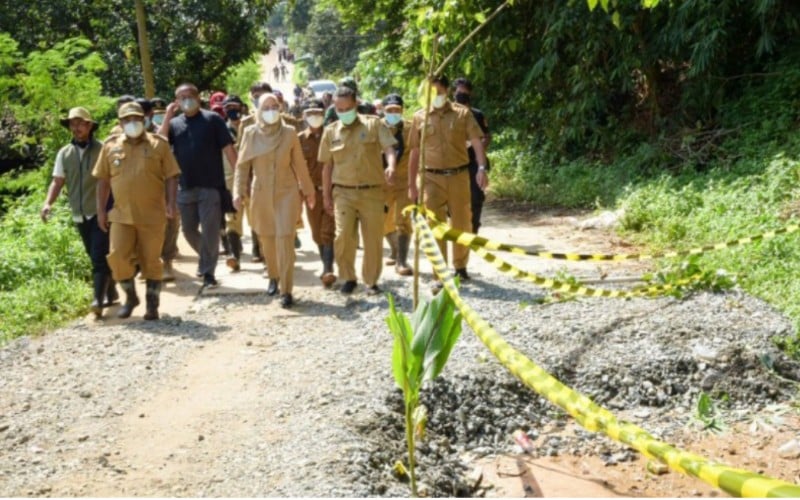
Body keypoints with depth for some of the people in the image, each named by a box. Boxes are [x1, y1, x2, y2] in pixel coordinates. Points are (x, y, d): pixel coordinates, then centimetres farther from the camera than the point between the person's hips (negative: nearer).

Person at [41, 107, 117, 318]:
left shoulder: (102, 149, -5)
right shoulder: (64, 153, 7)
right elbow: (57, 181, 4)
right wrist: (48, 203, -11)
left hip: (101, 212, -5)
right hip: (79, 214, 5)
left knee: (99, 256, -12)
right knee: (95, 257, 13)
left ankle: (98, 299, -16)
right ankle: (110, 292, 27)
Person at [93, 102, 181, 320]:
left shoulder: (158, 144, 2)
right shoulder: (111, 146, 7)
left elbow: (171, 176, 1)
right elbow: (103, 179, 10)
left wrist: (171, 202, -11)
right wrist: (101, 210, 5)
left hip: (152, 215, -2)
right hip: (121, 214, 2)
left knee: (150, 261, 4)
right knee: (117, 257, -6)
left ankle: (152, 304, 18)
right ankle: (130, 297, 18)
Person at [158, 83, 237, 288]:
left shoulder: (212, 119, 0)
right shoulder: (174, 123, 9)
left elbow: (228, 148, -3)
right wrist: (167, 117, -10)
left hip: (210, 186, -4)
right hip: (185, 187, 4)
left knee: (210, 230, -2)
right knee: (189, 230, 12)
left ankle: (208, 271, 8)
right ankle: (206, 259, 36)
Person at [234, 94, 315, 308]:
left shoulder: (289, 133, -2)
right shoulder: (250, 133, -1)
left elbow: (299, 164, 5)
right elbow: (243, 165, 3)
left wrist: (308, 190, 10)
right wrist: (238, 191, -4)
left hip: (287, 192, -2)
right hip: (261, 194, 2)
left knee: (285, 239, -10)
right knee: (267, 239, 11)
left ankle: (286, 290, -8)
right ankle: (274, 277, 35)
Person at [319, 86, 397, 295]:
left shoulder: (374, 124, 1)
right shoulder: (330, 131, 7)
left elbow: (389, 148, -10)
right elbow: (327, 166, 12)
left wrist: (391, 166, -31)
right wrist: (326, 195, 10)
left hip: (372, 192, -1)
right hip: (343, 193, 1)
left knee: (373, 239, 4)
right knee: (343, 236, -11)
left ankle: (371, 281, 20)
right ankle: (348, 278, 9)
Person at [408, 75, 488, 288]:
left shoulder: (462, 113, 1)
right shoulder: (420, 117, 5)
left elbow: (477, 142, -5)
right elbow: (414, 152, 8)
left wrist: (482, 168, -21)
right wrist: (411, 184, 7)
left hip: (458, 176, 0)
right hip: (432, 178, 0)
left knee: (461, 224, 10)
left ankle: (460, 266, 30)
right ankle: (439, 274, 4)